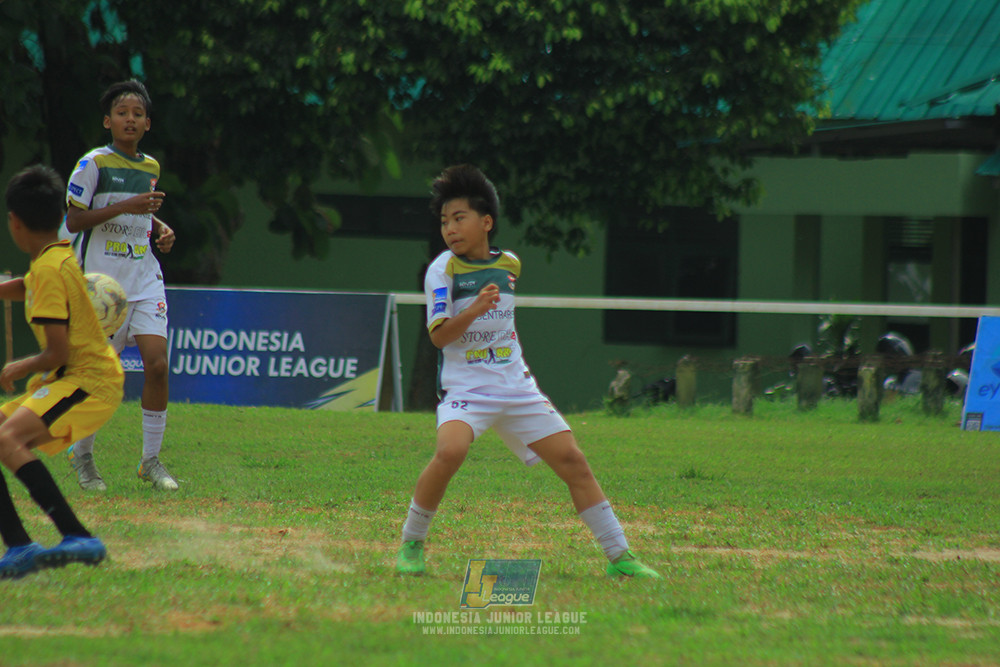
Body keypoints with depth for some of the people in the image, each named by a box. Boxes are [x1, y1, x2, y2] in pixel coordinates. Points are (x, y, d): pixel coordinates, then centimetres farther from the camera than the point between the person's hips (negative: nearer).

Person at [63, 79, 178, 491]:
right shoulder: (94, 164, -7)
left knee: (157, 363, -9)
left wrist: (161, 228, 8)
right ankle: (82, 454, 23)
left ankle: (151, 460, 1)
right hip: (102, 280, -5)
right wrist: (126, 207, -20)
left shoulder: (150, 168, 12)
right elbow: (74, 220, -13)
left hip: (144, 277, 5)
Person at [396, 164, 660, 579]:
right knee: (450, 452, -32)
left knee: (572, 461, 0)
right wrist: (474, 310, -30)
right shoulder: (443, 270, -7)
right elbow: (439, 335, -18)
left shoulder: (508, 265, 8)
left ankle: (619, 557, 8)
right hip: (464, 387, -5)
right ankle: (410, 545, -13)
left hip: (515, 386, 5)